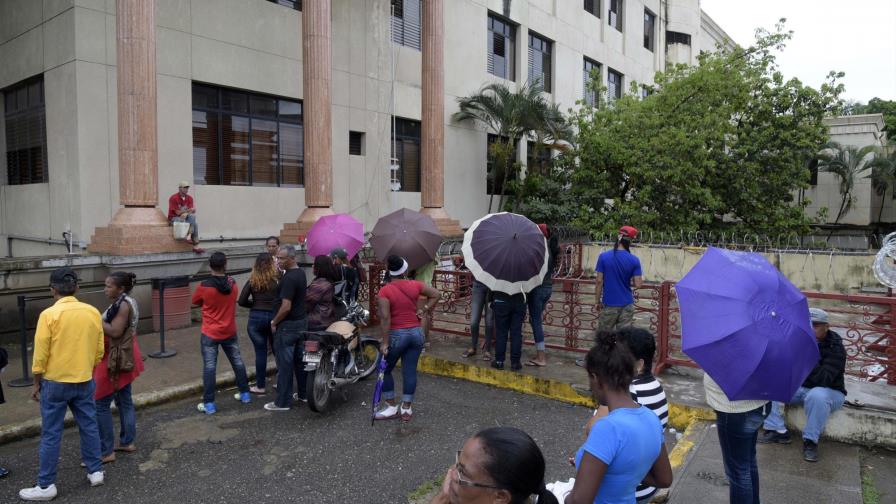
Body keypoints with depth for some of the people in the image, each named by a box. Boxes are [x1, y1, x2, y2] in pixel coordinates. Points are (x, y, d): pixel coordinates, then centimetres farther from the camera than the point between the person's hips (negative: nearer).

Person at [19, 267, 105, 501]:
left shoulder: (49, 315, -14)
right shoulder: (93, 312, -3)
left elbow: (40, 354, -10)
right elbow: (99, 350, 4)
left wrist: (36, 383, 2)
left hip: (55, 383, -3)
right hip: (84, 381, 4)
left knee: (51, 434, 6)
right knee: (89, 426, 15)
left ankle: (46, 486, 14)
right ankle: (96, 471, 24)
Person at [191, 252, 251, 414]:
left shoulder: (204, 286, -17)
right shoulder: (233, 284, -6)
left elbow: (196, 302, 2)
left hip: (210, 334, -4)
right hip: (230, 332, 4)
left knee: (209, 367, 1)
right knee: (238, 362, 17)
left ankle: (209, 404, 3)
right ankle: (245, 394, 27)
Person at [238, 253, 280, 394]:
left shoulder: (252, 281, 0)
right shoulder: (278, 279, -2)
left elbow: (241, 301, -4)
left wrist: (255, 304, 11)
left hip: (256, 318, 0)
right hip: (274, 317, 0)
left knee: (260, 352, 6)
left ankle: (260, 386, 14)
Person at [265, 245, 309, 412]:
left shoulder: (289, 278, -21)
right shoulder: (301, 273, 7)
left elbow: (286, 306, -25)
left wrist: (274, 322, -10)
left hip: (288, 325, -9)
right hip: (302, 321, 9)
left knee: (285, 364, -1)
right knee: (300, 360, 16)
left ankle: (283, 402, 7)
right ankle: (304, 394, 26)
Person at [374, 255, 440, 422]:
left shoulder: (385, 291, -12)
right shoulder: (415, 285, -1)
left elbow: (385, 318, -18)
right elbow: (435, 294, 8)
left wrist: (385, 342, -15)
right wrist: (423, 310, 8)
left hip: (396, 334, -4)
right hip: (416, 333, 4)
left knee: (385, 370, 13)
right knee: (410, 371, 10)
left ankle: (391, 407, 17)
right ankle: (406, 409, 17)